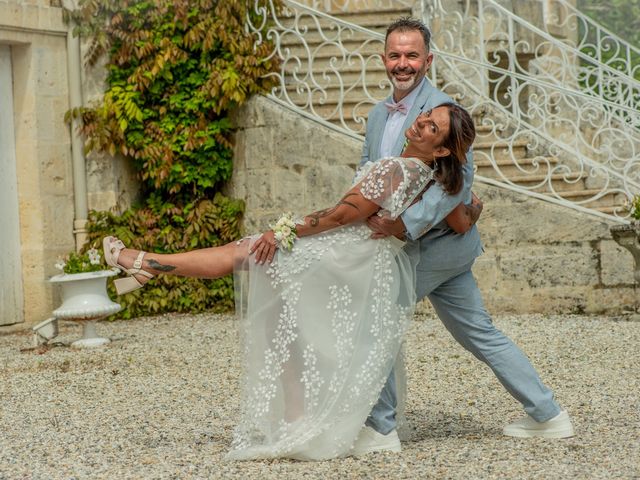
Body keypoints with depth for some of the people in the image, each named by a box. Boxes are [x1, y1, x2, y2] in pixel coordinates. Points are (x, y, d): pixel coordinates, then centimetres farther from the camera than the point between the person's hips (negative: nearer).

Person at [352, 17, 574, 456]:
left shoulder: (441, 108, -17)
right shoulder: (378, 115, 10)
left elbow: (458, 177, -27)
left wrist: (407, 224, -36)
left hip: (437, 240, -9)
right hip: (447, 243, 9)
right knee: (480, 333, 13)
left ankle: (381, 429, 2)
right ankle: (547, 415, 21)